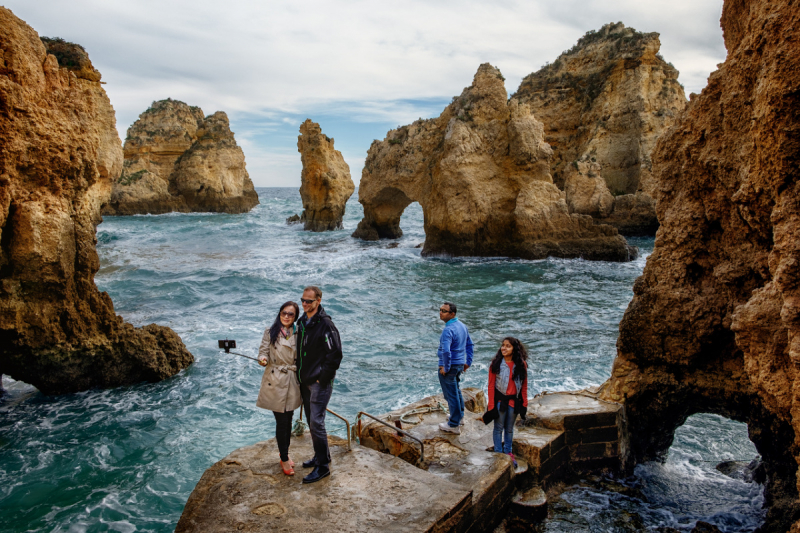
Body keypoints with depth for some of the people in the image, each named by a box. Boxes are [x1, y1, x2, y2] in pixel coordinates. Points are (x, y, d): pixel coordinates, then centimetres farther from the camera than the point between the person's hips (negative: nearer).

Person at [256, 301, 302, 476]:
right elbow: (263, 351, -5)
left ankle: (284, 452, 34)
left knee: (288, 420, 13)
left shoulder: (297, 334, 5)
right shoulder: (270, 332, -3)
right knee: (281, 422, 0)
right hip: (275, 382, -3)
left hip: (292, 382, 3)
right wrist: (263, 359, -27)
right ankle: (284, 459, 16)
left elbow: (301, 358, 11)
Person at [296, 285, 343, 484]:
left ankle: (323, 466, 4)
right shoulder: (302, 322, 8)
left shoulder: (325, 325, -18)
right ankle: (320, 456, 32)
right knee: (311, 421, 17)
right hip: (305, 382, 9)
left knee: (316, 423, -7)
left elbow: (335, 355, -18)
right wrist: (299, 375, 14)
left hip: (320, 383, -8)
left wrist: (323, 379, -15)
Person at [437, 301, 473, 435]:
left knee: (451, 394, 1)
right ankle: (459, 416, 40)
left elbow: (446, 351, -34)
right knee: (456, 390, 25)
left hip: (449, 366, -9)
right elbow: (469, 344, 15)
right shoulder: (462, 325, 5)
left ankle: (454, 425, 11)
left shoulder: (448, 330, -25)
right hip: (460, 364, 9)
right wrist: (468, 362, 20)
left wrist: (445, 368, -21)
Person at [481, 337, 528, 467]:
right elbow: (491, 386, -8)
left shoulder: (521, 364, -5)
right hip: (499, 399, -2)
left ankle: (508, 452, 30)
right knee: (499, 428, 8)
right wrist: (491, 405, -10)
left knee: (509, 429, 16)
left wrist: (524, 403, 2)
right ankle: (498, 453, 21)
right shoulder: (496, 364, -11)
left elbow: (524, 386, 4)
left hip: (514, 400, 2)